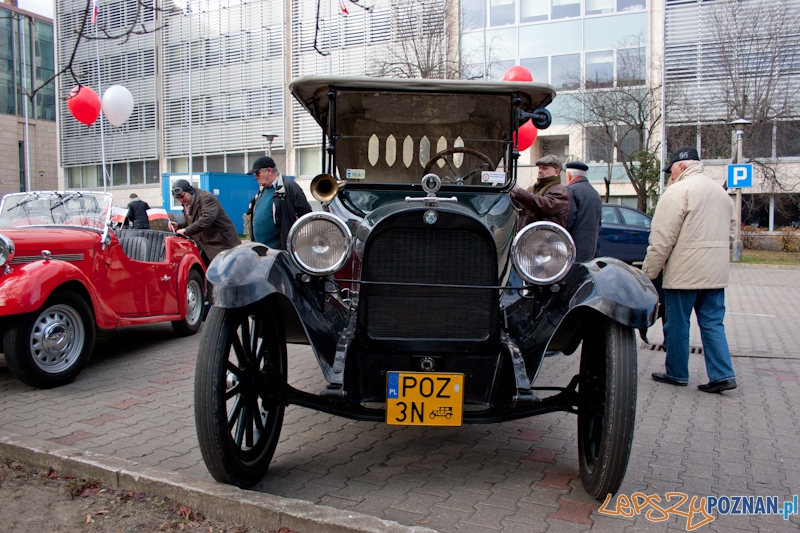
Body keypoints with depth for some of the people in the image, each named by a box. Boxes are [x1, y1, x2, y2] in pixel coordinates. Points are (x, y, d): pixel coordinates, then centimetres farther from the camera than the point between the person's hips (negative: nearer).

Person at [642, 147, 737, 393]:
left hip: (684, 273, -7)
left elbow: (662, 239, -15)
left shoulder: (678, 191, -11)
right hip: (716, 273, 8)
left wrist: (647, 274, -10)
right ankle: (722, 374, 5)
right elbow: (730, 231, 20)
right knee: (712, 324, 10)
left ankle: (676, 373, 16)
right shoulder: (721, 191, 16)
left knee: (677, 325, 5)